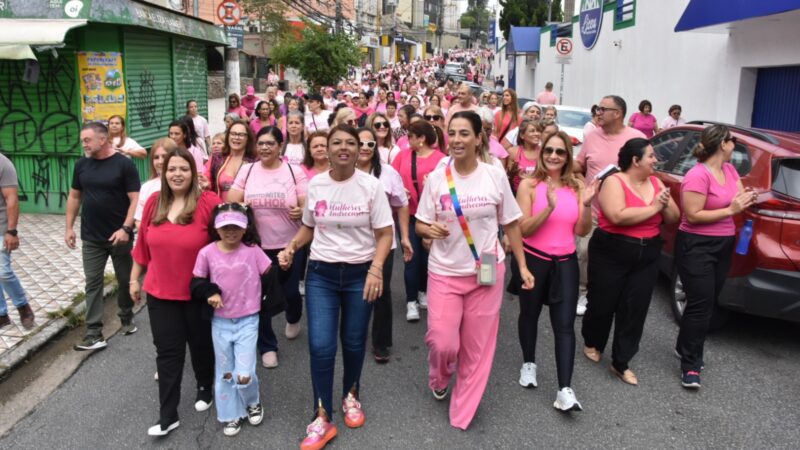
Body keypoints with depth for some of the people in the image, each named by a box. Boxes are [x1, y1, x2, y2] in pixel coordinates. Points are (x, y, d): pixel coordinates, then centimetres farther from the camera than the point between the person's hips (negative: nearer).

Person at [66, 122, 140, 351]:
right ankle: (94, 334, 3)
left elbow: (135, 199, -12)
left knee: (125, 280, 12)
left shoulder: (124, 164, -10)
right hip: (91, 238, 4)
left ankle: (126, 318, 33)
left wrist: (126, 228, -21)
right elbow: (74, 197, 13)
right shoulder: (81, 165, 5)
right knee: (93, 283, 1)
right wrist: (69, 227, 7)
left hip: (119, 236, -3)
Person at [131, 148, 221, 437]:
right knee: (167, 352, 7)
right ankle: (168, 416, 15)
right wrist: (134, 278, 12)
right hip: (160, 293, 3)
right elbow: (143, 244, 8)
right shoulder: (153, 202, -1)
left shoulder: (208, 202, -16)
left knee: (200, 345, 16)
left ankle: (205, 388, 43)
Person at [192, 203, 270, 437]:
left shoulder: (253, 251, -10)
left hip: (248, 321, -2)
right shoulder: (207, 253, -8)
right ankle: (232, 415, 34)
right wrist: (210, 292, -15)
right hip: (220, 322, 2)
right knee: (224, 373, 14)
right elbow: (197, 282, 0)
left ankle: (253, 402, 27)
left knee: (244, 375, -6)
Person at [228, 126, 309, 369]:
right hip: (256, 245, 1)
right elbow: (230, 203, 2)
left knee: (290, 292, 11)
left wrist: (301, 211, -29)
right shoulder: (247, 170, 1)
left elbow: (308, 206, -6)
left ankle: (293, 318, 49)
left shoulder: (295, 171, -5)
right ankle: (267, 346, 26)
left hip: (290, 245, -1)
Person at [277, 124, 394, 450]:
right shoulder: (315, 184, 0)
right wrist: (290, 247, -5)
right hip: (321, 273, 1)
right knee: (320, 346, -5)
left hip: (360, 274, -1)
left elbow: (384, 234, -6)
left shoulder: (371, 185, -7)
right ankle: (322, 418, 9)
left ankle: (350, 396, 40)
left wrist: (376, 270, -19)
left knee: (354, 343, 12)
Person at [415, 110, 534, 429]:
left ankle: (463, 412, 27)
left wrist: (522, 266, 1)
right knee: (442, 342, -4)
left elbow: (511, 224, 3)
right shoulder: (436, 178, -4)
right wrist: (431, 230, -22)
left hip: (487, 272, 0)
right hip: (444, 272, 0)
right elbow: (421, 225, 1)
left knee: (477, 347, 7)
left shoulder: (495, 175, -5)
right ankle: (439, 380, 32)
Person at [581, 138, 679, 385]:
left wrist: (665, 205, -13)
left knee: (635, 309, 4)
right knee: (602, 303, 9)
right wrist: (653, 207, -19)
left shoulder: (656, 183, 6)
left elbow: (674, 219, 8)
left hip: (648, 256, 5)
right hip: (611, 253, -5)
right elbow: (618, 216, -28)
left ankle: (621, 363, 15)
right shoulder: (614, 182, -13)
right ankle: (592, 344, 37)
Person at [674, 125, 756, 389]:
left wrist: (748, 199, -13)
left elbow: (739, 198, 10)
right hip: (697, 246, -8)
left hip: (723, 245, 8)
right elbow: (693, 215, -21)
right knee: (700, 305, -8)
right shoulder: (698, 175, -19)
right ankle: (690, 365, 1)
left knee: (708, 303, 15)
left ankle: (685, 348, 31)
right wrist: (730, 210, -21)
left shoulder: (730, 170, 6)